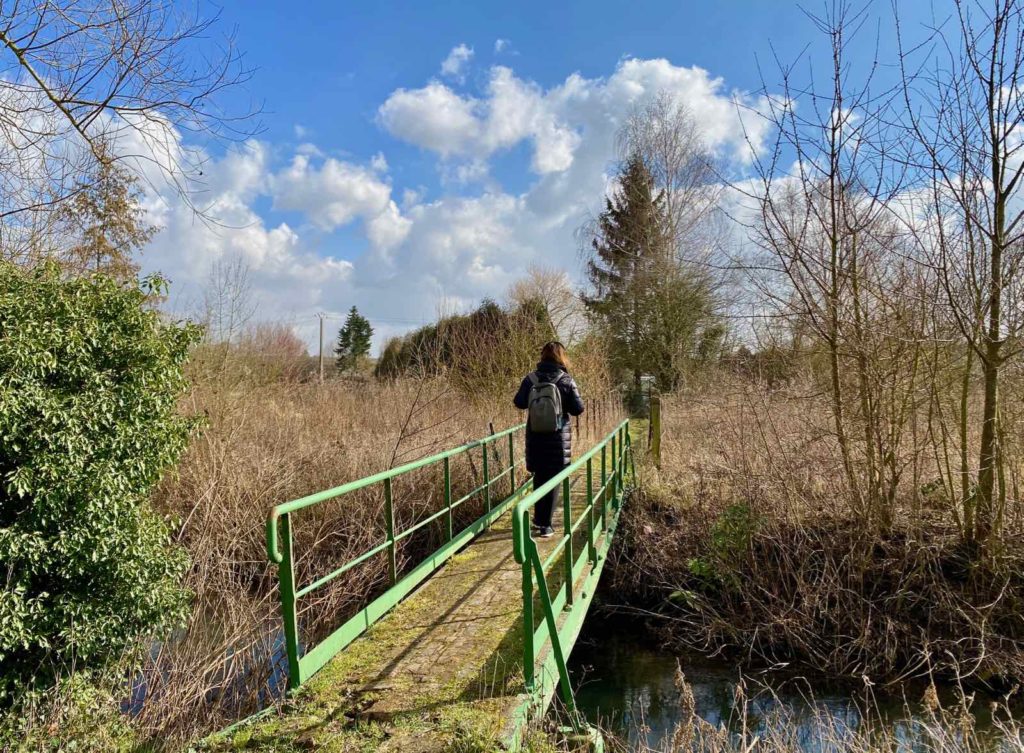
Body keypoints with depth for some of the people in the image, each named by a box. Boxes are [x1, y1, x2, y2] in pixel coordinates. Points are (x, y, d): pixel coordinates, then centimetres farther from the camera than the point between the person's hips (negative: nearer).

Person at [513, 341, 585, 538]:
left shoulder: (531, 379, -5)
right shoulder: (566, 381, -9)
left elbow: (519, 402, 1)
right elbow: (578, 408, -8)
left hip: (536, 437, 2)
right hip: (558, 437, -2)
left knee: (539, 477, 18)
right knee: (553, 479, 5)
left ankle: (539, 518, 29)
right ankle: (545, 525, 4)